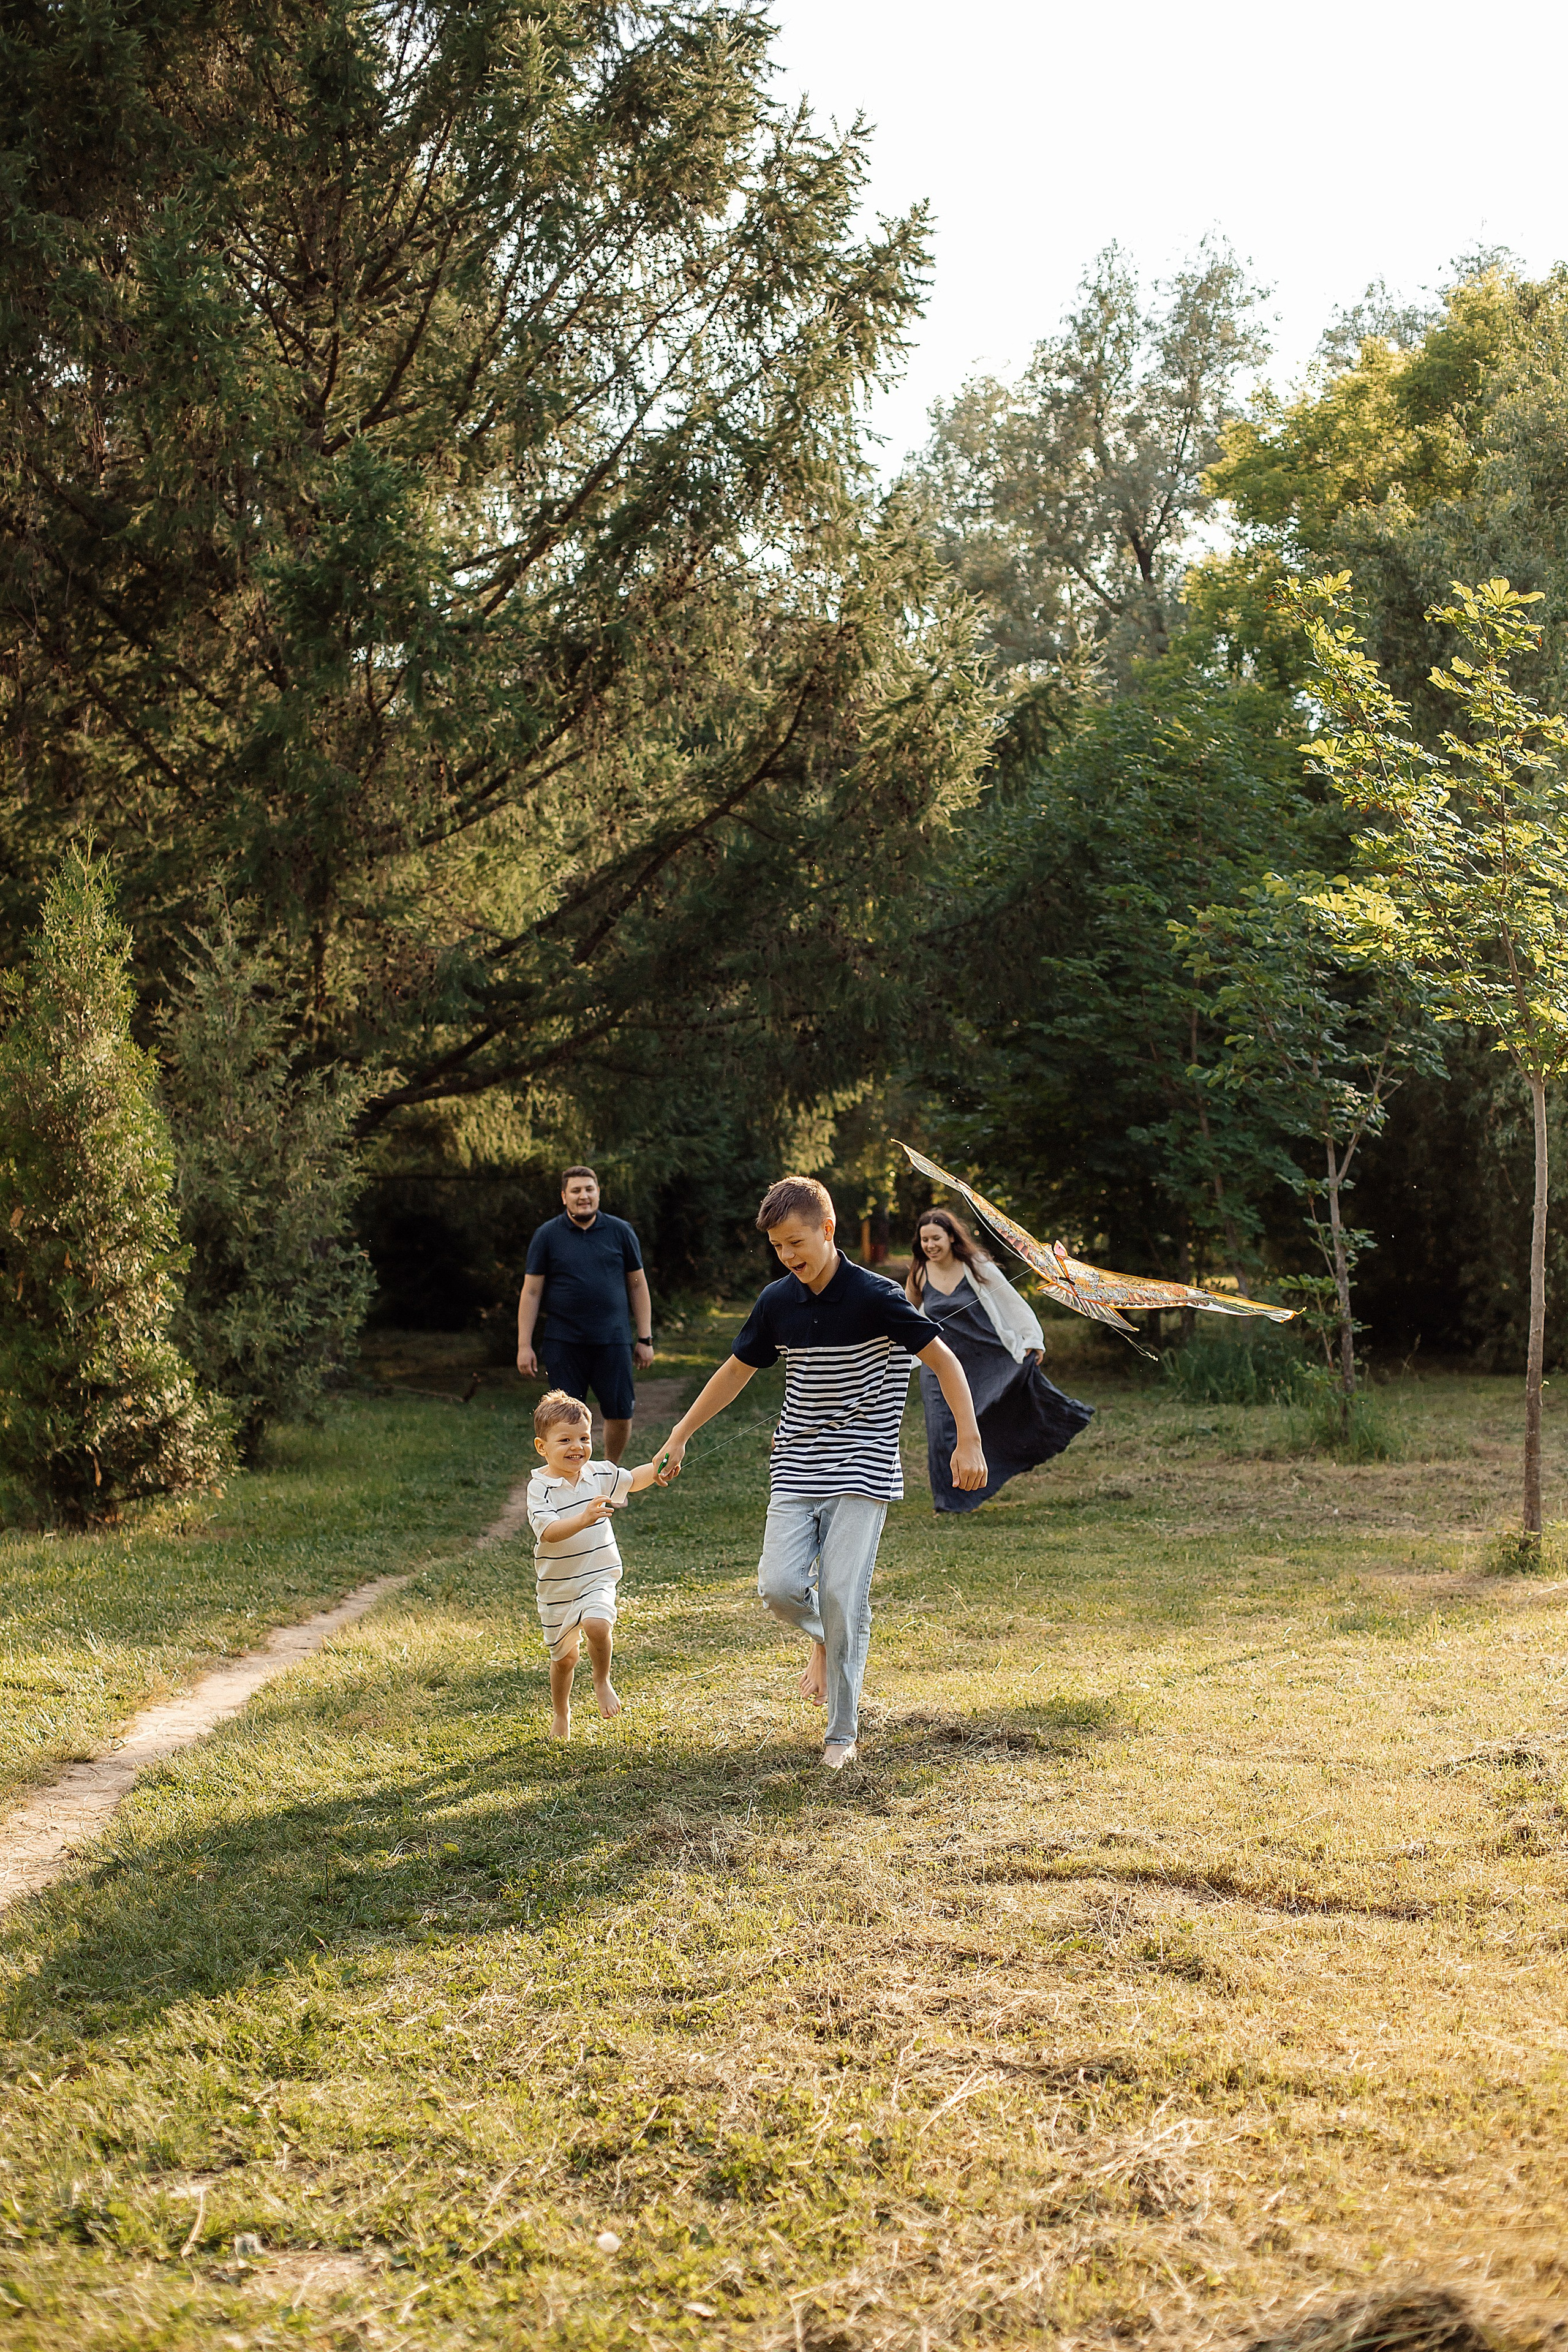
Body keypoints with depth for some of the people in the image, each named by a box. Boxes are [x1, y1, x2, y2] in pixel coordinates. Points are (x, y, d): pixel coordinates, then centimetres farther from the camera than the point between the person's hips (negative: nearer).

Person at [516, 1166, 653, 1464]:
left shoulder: (620, 1232, 6)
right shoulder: (547, 1236, 2)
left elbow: (638, 1286, 11)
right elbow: (531, 1292, 3)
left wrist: (645, 1339, 7)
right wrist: (524, 1346, -3)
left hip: (612, 1341, 1)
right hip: (564, 1343, -1)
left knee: (620, 1414, 2)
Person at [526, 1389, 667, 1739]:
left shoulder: (598, 1474, -1)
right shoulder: (540, 1487, -15)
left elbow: (632, 1480, 19)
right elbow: (549, 1532, -29)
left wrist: (658, 1468, -1)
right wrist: (583, 1519, -45)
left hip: (598, 1578, 1)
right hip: (557, 1587, -1)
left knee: (597, 1625, -28)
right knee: (564, 1655, 14)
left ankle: (602, 1682, 0)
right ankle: (561, 1712, 41)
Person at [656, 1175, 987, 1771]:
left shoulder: (875, 1297, -13)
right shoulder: (777, 1302, 2)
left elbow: (944, 1361, -9)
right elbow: (736, 1370, 16)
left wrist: (967, 1440, -15)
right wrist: (679, 1436, 18)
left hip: (861, 1472, -4)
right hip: (797, 1470, 4)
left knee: (842, 1597, -9)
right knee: (779, 1586, -11)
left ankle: (843, 1733, 6)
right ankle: (822, 1637, 24)